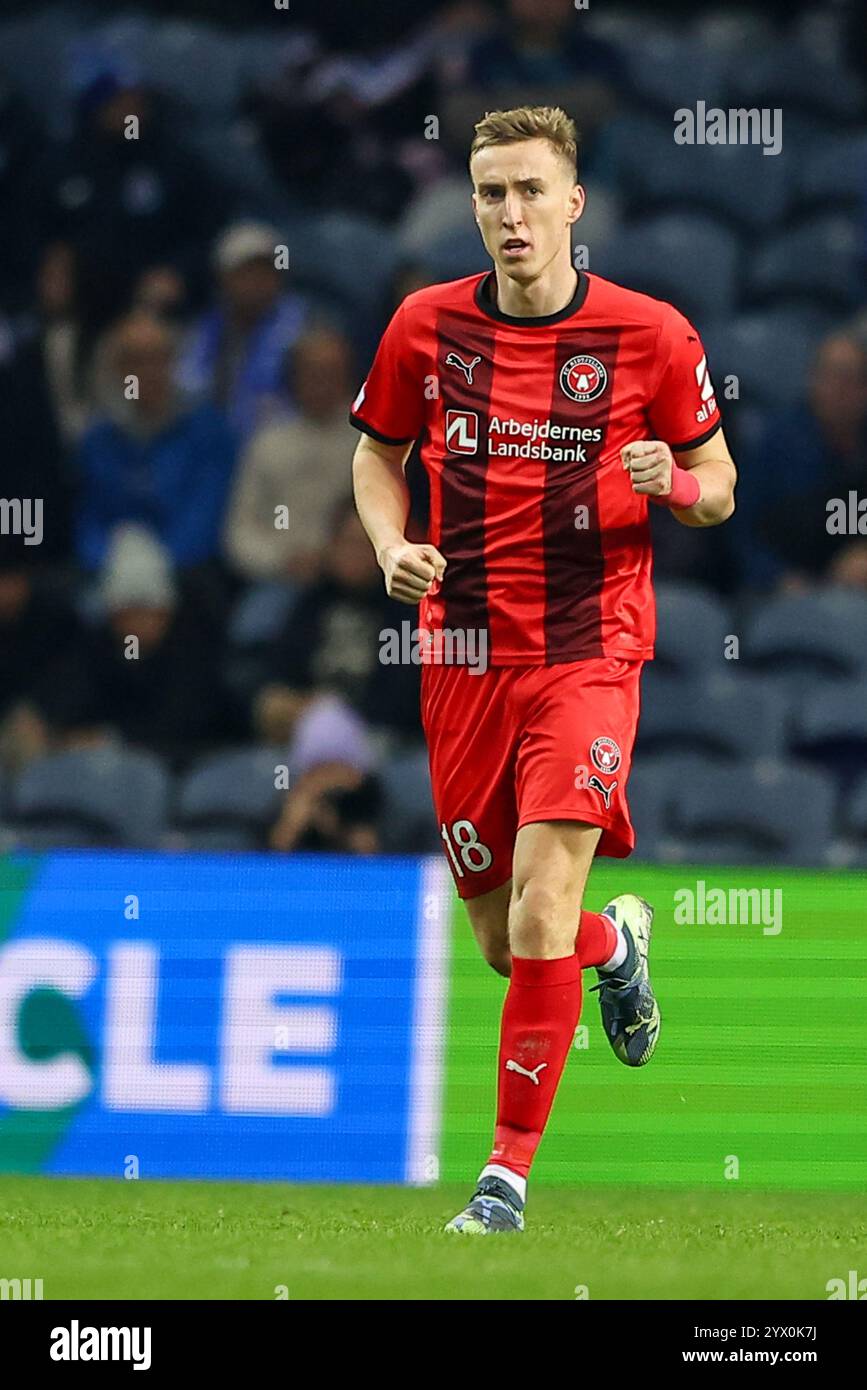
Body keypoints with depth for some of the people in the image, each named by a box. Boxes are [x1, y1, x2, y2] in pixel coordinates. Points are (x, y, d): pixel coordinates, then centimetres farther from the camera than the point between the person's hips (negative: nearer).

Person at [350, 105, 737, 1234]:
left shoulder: (652, 335, -4)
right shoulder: (426, 326, 1)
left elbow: (718, 485, 7)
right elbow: (377, 453, 17)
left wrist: (675, 484, -16)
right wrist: (391, 544, -2)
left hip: (589, 652, -3)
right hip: (463, 656, 3)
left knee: (542, 910, -17)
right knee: (504, 938, 8)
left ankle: (510, 1168, -7)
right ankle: (619, 941, 45)